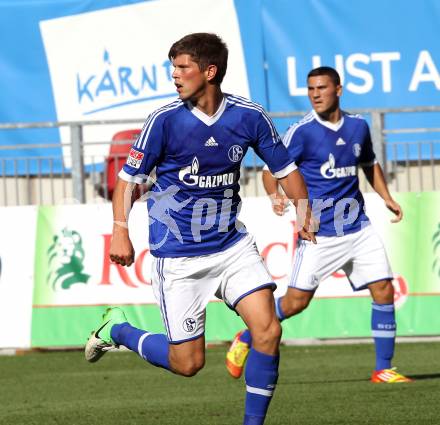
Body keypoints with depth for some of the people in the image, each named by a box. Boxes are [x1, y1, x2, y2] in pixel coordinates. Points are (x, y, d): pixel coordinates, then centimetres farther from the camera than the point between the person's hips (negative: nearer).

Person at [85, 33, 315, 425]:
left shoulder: (249, 116, -5)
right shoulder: (165, 120, -12)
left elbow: (285, 168, 7)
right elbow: (129, 177, -5)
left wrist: (306, 216, -4)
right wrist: (120, 231, -18)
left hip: (231, 243, 3)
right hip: (177, 256, -3)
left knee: (268, 330, -15)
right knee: (188, 363, 0)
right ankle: (119, 329, 27)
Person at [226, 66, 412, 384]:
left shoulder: (358, 126, 7)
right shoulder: (302, 131, -9)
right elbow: (272, 168, -6)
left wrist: (387, 198, 14)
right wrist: (276, 195, -26)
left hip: (358, 227, 5)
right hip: (318, 231, -5)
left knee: (384, 290, -3)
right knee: (297, 300, -6)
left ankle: (383, 369, 7)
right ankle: (245, 341, 16)